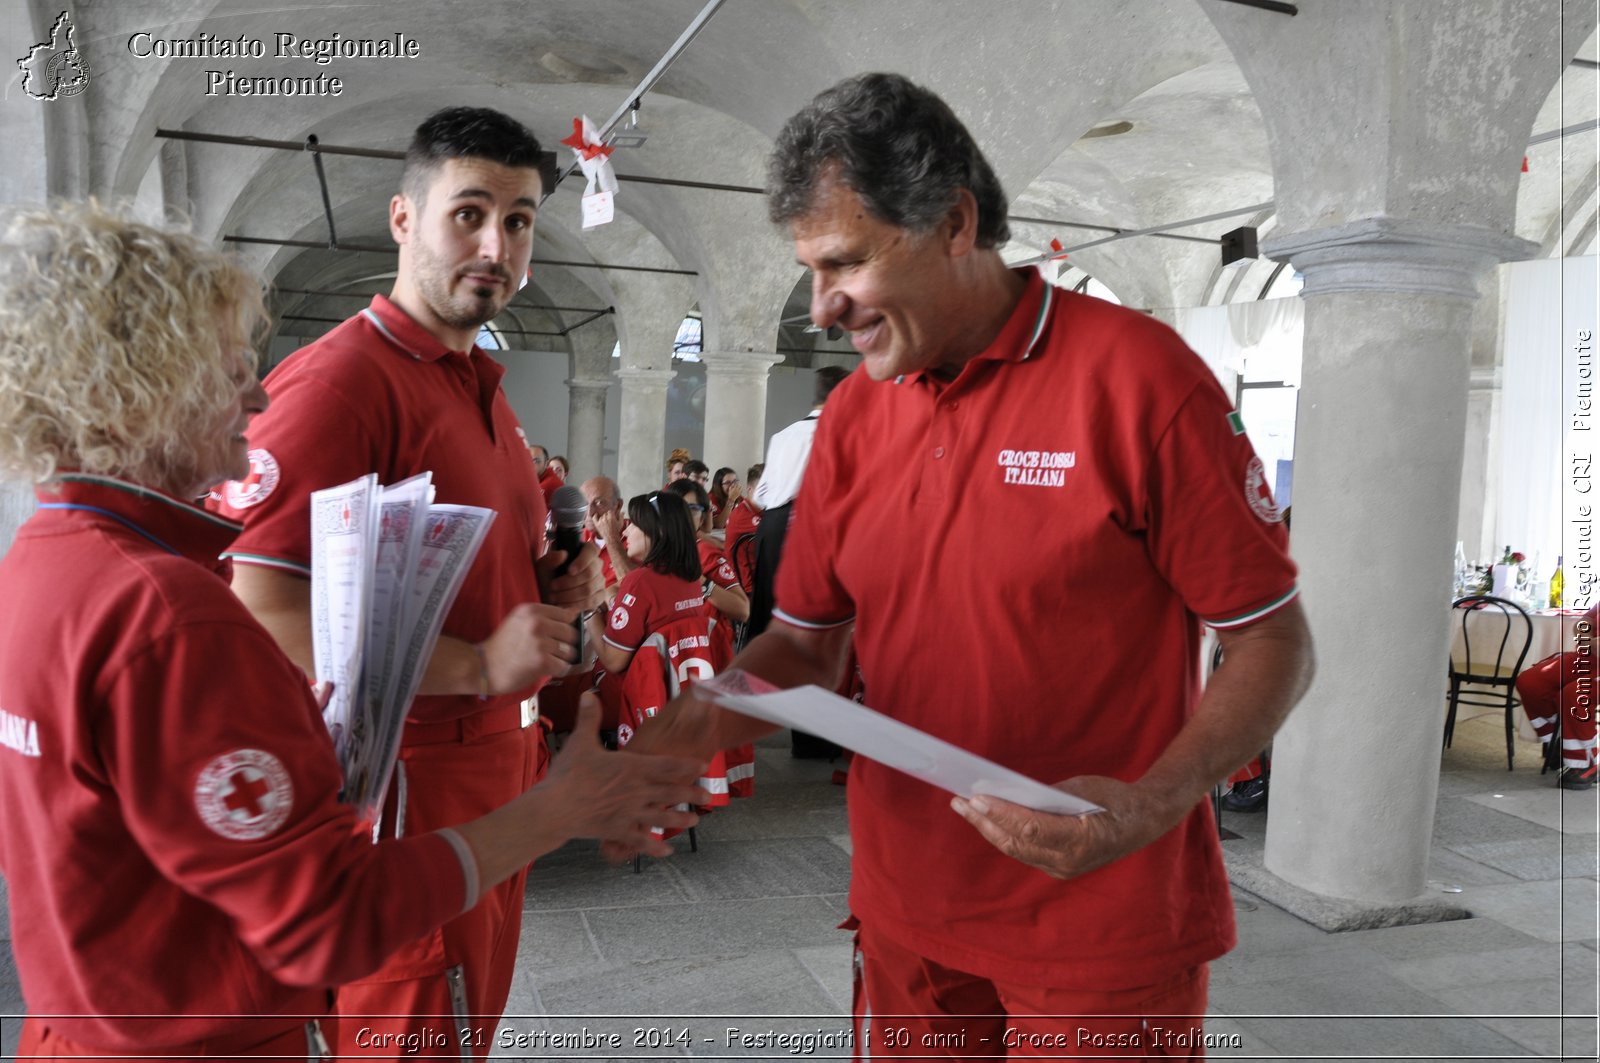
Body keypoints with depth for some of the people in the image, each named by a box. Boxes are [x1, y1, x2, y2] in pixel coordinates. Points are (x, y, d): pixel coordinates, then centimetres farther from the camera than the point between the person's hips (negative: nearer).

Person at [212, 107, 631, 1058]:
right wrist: (477, 664, -24)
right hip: (407, 779, -9)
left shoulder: (484, 386, 14)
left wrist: (553, 582, 5)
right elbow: (259, 613, -24)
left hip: (500, 765, 9)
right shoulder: (338, 377, -16)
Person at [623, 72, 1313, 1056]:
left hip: (1104, 931, -4)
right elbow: (806, 643, 7)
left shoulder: (1137, 374, -14)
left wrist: (1153, 805, -24)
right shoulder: (852, 415, 2)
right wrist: (697, 726, -12)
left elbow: (1274, 643, -10)